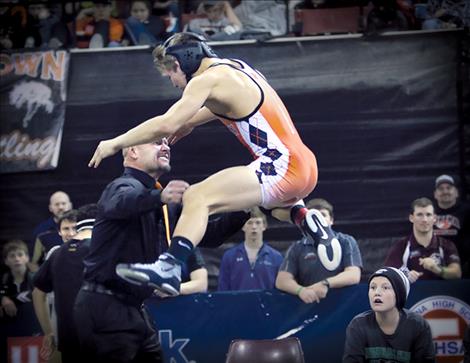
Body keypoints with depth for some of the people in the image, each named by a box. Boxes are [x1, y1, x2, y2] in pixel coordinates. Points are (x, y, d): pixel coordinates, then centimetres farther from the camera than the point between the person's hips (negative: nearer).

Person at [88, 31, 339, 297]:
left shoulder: (209, 79, -9)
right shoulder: (236, 67, 18)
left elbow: (166, 125, -17)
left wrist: (115, 144, -9)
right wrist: (190, 123, 44)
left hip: (281, 168, -10)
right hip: (306, 167, 10)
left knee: (198, 197, -23)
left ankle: (170, 267, -40)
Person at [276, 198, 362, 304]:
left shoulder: (347, 242, 9)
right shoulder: (297, 249, 12)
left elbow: (353, 275, -4)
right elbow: (282, 280, 0)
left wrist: (326, 284, -21)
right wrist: (301, 290, -21)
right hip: (307, 305, 1)